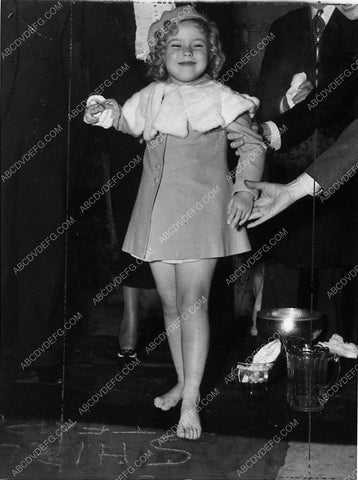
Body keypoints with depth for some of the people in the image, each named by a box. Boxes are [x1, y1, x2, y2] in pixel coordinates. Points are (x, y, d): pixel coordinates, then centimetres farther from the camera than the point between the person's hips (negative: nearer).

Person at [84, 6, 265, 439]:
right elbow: (131, 125, 27)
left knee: (192, 301, -10)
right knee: (169, 302, 11)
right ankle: (183, 381, 28)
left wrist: (245, 190, -15)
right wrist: (110, 115, 5)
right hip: (158, 210, 5)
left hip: (202, 208, -5)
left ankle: (190, 402, -7)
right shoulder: (152, 96, 9)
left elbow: (252, 144, -3)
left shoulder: (220, 98, -2)